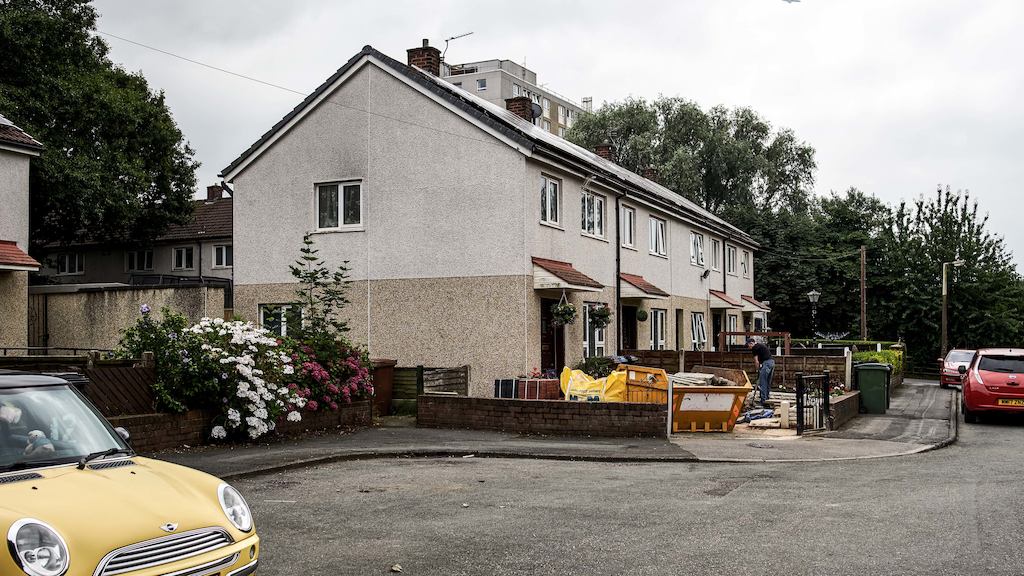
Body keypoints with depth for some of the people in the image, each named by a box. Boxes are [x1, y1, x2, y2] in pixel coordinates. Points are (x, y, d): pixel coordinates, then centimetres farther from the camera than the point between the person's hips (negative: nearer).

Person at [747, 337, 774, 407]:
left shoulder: (755, 347, 0)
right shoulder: (761, 345, 27)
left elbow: (756, 361, -1)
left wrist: (758, 369, 9)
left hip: (766, 363, -9)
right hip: (772, 362, 9)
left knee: (762, 383, -5)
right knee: (768, 383, 15)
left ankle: (763, 401, -7)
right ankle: (767, 400, 19)